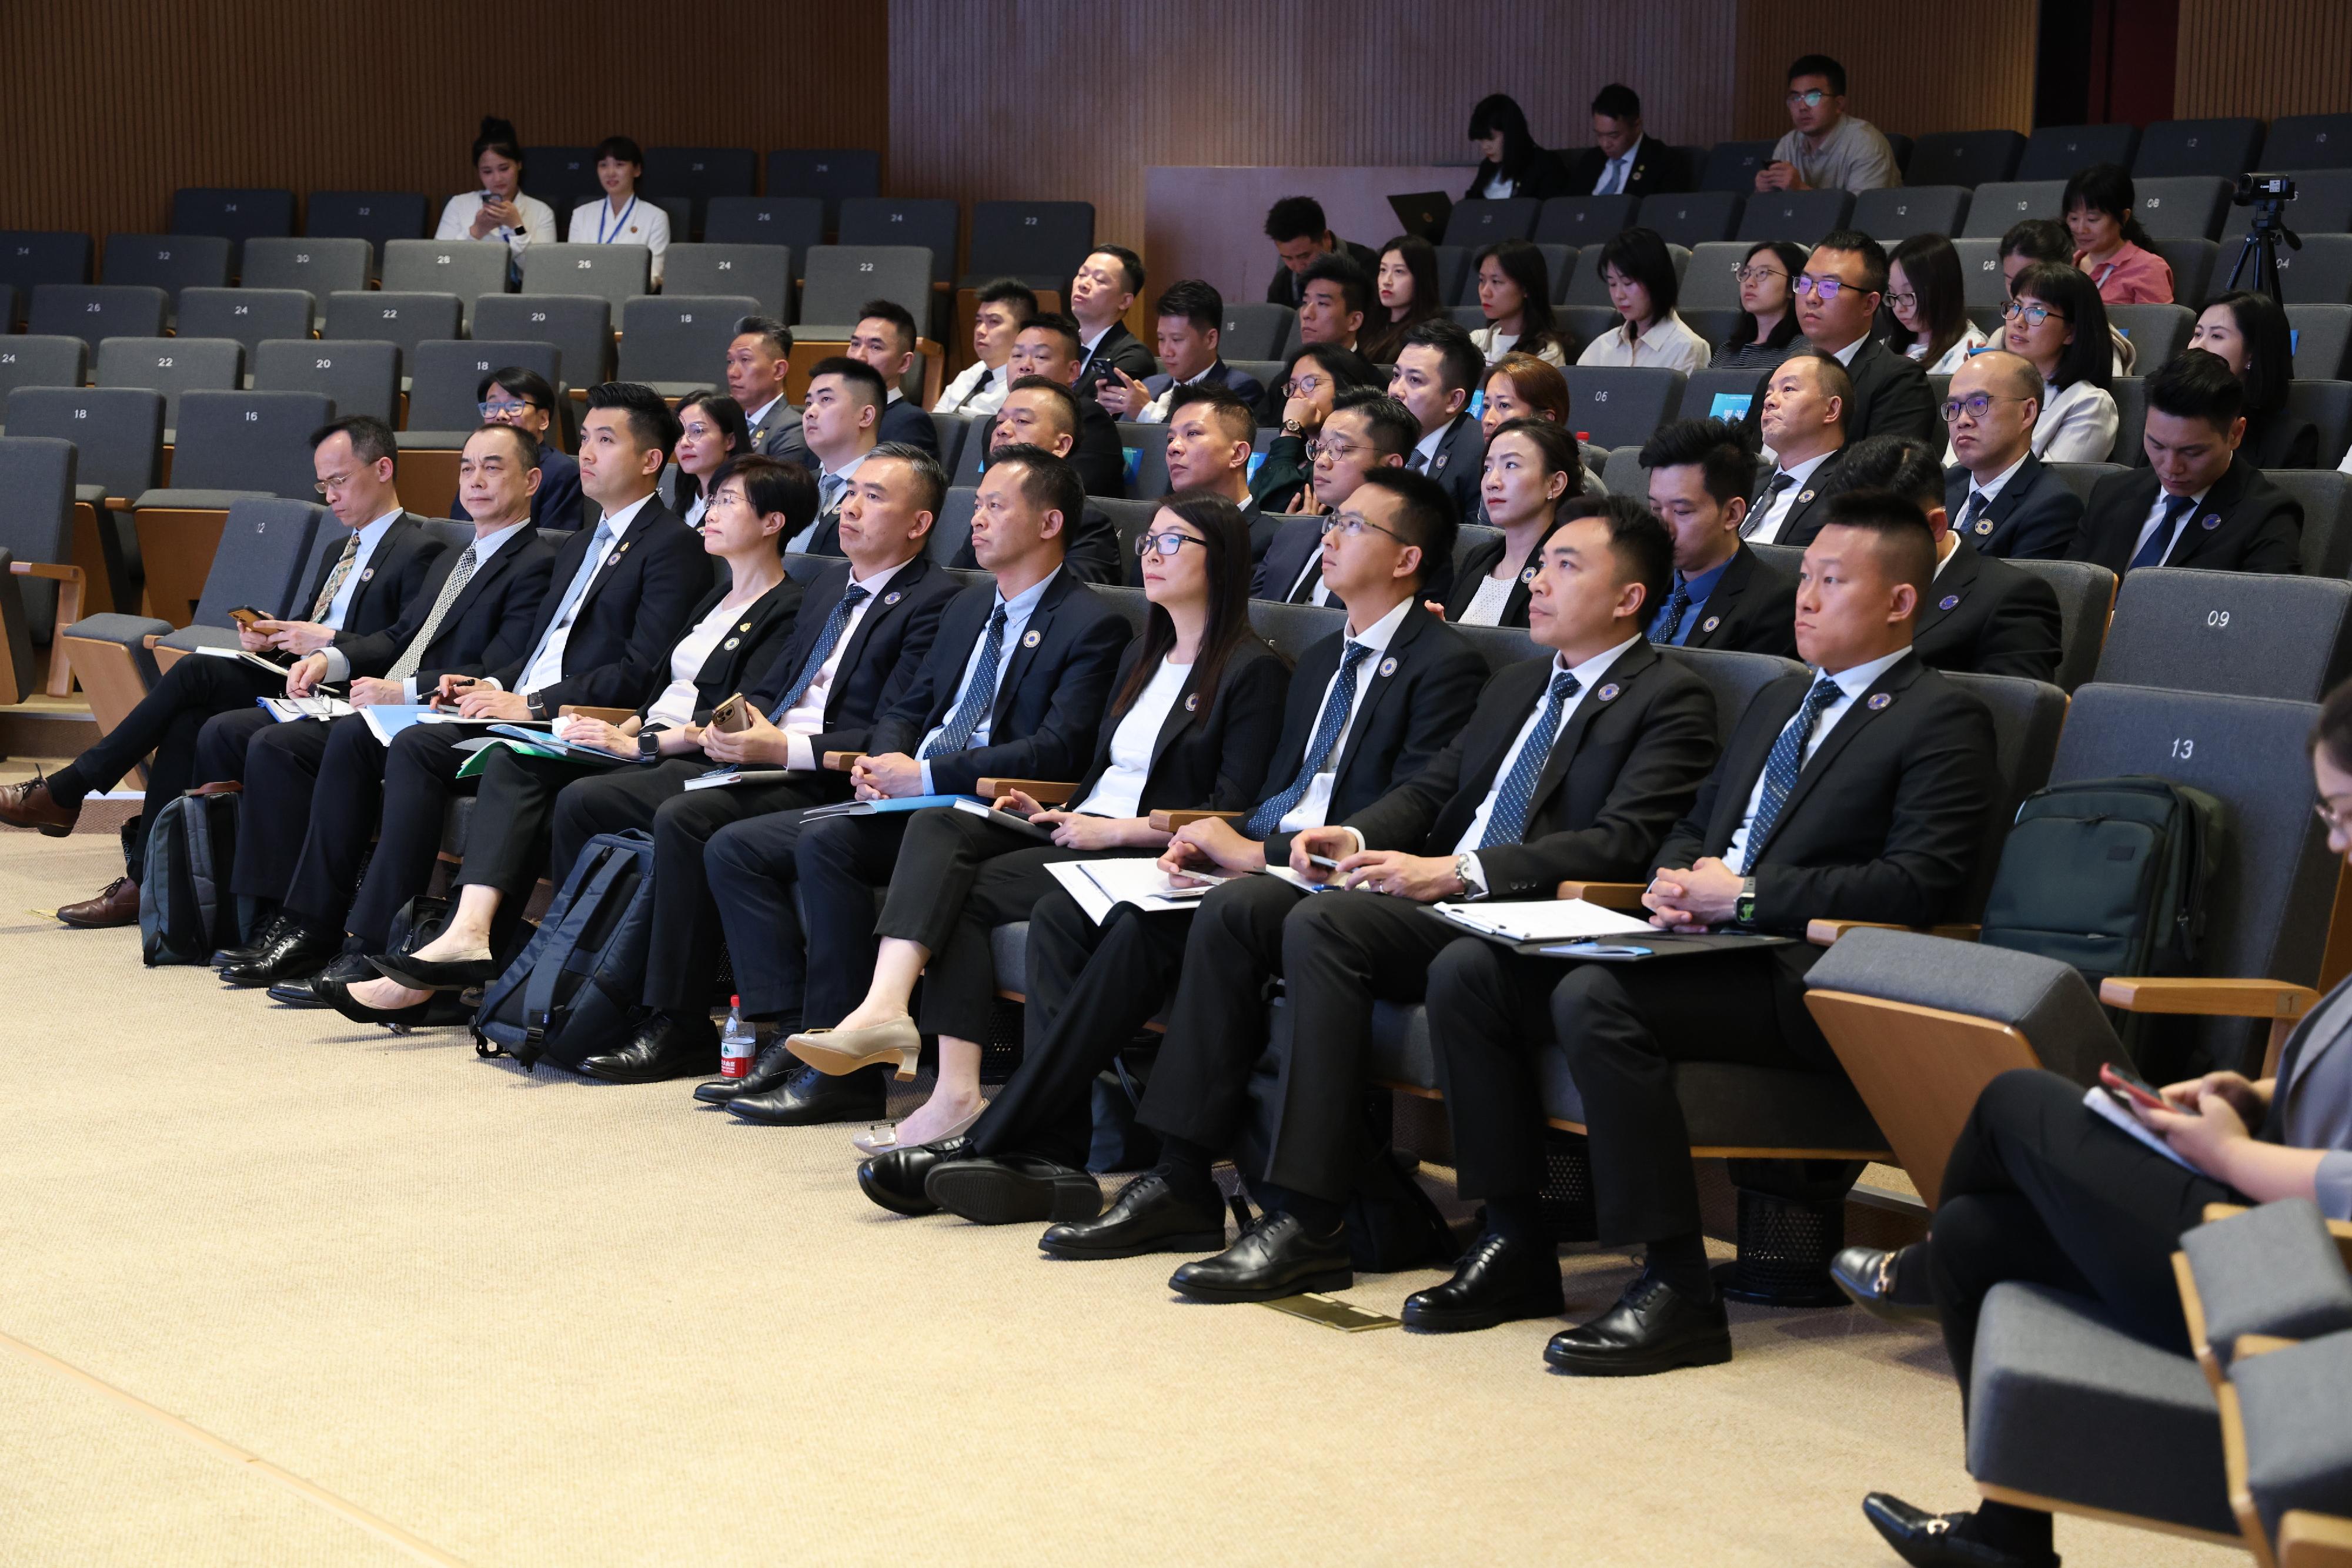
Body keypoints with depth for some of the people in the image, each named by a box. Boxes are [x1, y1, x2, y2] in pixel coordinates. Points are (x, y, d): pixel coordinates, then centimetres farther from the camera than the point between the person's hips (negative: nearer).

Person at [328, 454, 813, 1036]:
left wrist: (638, 743, -23)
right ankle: (468, 934, -31)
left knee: (577, 800, -30)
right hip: (648, 746, 9)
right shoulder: (717, 599, 25)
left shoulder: (786, 613, -5)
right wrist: (621, 730, 3)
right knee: (516, 761, -16)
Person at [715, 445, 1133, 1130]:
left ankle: (843, 1073, -26)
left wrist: (927, 775, -20)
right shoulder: (967, 609, 22)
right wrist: (880, 760, 0)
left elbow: (1059, 751, -17)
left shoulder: (1093, 625, -6)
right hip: (908, 800, 9)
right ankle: (781, 1032, -9)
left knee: (825, 844, -31)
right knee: (735, 848, -6)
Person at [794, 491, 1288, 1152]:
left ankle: (955, 1093, -30)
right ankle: (885, 1005, -41)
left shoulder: (1254, 670, -3)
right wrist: (1057, 811, 6)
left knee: (967, 892, -25)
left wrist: (1117, 829, -15)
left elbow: (1232, 814, -10)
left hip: (1146, 853, -8)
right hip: (1083, 830, 8)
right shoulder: (1142, 653, 24)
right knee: (937, 827, -20)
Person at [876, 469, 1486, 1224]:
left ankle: (994, 1143, -21)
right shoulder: (1322, 659, 24)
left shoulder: (1446, 665, -5)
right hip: (1257, 863, 9)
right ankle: (1049, 1157, -18)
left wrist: (1256, 853, -16)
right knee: (1062, 912, -10)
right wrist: (1215, 842, -1)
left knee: (1144, 929, -28)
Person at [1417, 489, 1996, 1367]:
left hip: (1807, 985, -9)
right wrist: (1676, 884, 5)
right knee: (1465, 969, -8)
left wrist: (1746, 894, -14)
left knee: (1594, 999, -34)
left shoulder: (1942, 720, 0)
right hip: (1704, 942, 9)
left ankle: (1677, 1288, -27)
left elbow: (1918, 885, -13)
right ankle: (1514, 1243, -3)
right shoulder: (1778, 701, 27)